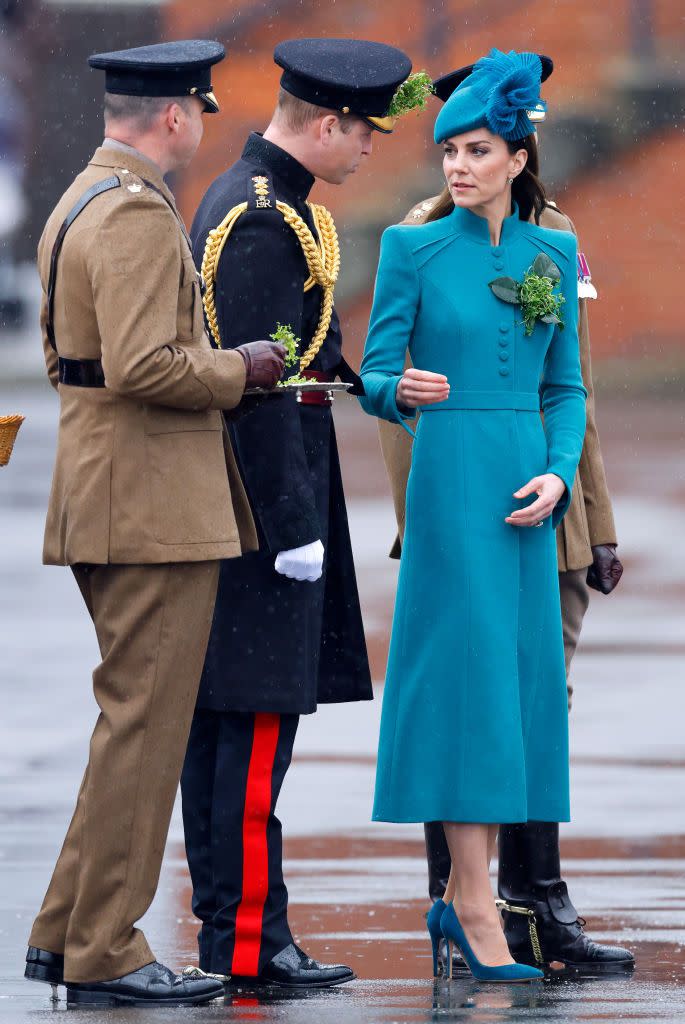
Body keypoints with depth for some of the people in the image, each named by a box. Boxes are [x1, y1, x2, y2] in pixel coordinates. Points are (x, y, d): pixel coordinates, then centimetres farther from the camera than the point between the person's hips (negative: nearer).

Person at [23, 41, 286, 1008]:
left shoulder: (79, 204, 16)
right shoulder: (138, 214, -17)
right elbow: (142, 365, -26)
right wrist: (237, 369, -11)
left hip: (104, 495, 11)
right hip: (155, 509, -11)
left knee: (134, 719, 16)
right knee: (145, 723, -5)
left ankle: (66, 932, 19)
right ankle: (105, 951, -1)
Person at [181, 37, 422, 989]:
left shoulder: (243, 198, 15)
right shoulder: (265, 222, -17)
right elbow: (259, 386, -21)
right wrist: (296, 525, -20)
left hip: (225, 507, 11)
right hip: (263, 503, -11)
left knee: (217, 720, 10)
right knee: (259, 718, -9)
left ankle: (224, 923, 15)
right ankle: (250, 938, -8)